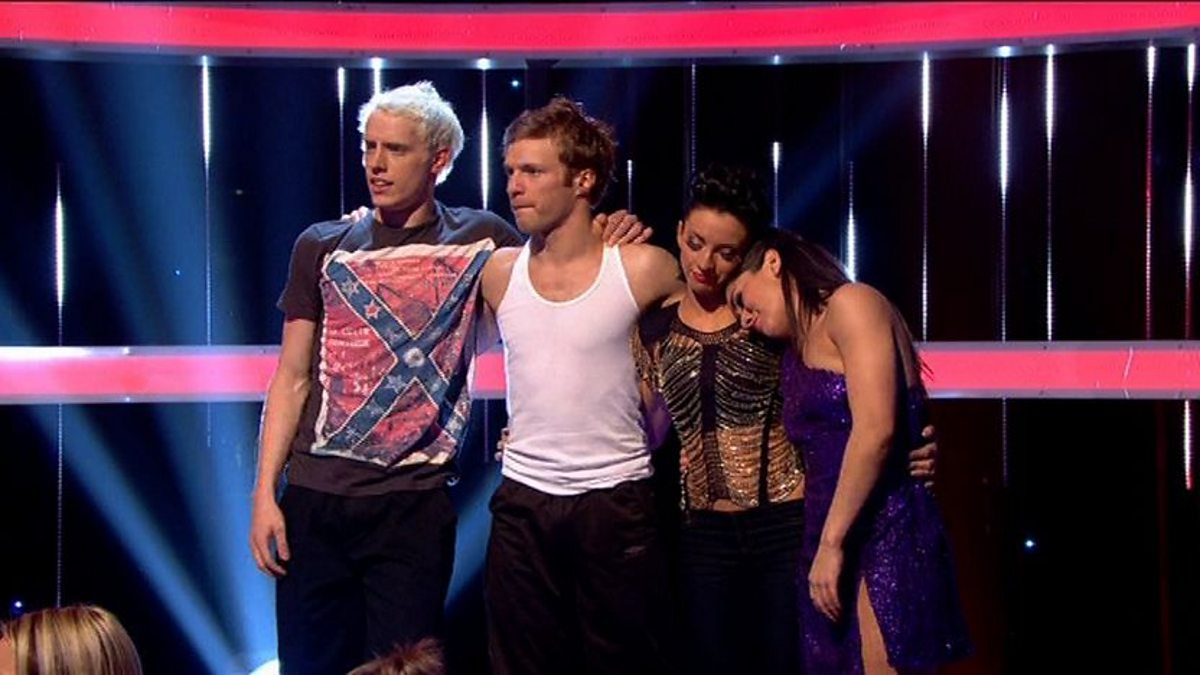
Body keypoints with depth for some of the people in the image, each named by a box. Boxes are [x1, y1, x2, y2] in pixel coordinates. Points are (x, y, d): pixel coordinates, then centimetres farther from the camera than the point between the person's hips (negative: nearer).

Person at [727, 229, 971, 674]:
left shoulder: (851, 304, -2)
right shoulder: (794, 353, 24)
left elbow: (876, 429, -15)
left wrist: (832, 542, -15)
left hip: (884, 536, -8)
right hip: (827, 545, 8)